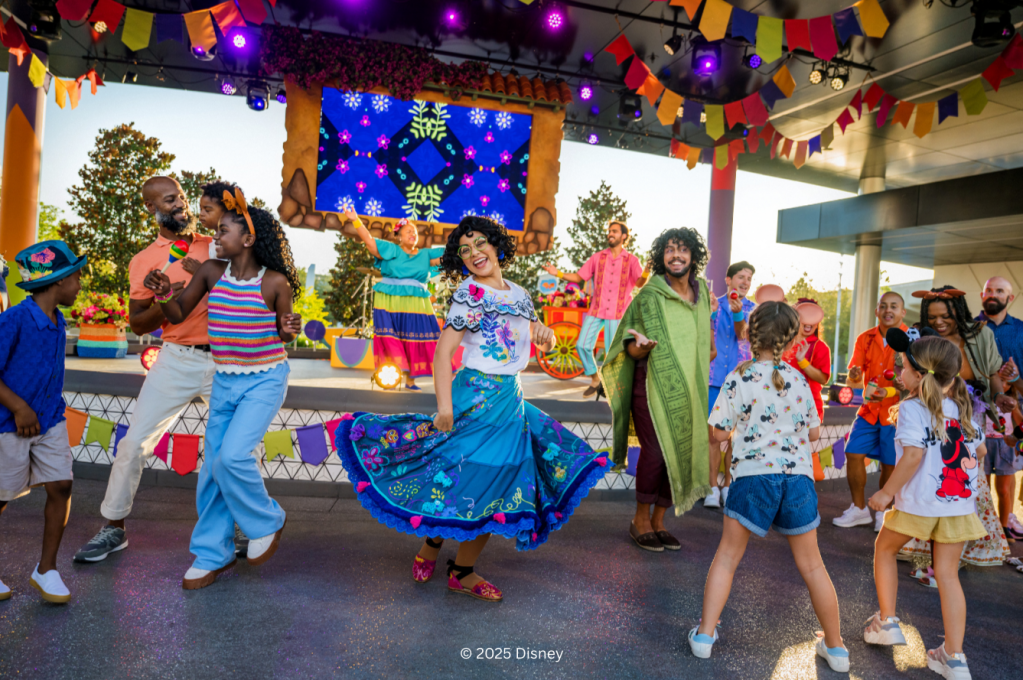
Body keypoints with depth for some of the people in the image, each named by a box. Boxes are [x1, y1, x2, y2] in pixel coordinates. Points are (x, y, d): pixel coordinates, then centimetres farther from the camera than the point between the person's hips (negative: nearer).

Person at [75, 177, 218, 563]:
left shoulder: (213, 246, 8)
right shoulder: (144, 261, 3)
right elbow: (136, 325, 5)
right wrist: (161, 305, -16)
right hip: (177, 360, -1)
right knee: (135, 442, -1)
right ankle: (114, 528, 18)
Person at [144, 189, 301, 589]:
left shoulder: (275, 282, -13)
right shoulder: (211, 272, -1)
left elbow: (283, 336, -2)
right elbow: (179, 315, 8)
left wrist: (290, 330, -24)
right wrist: (163, 294, -12)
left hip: (265, 380, -5)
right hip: (224, 381, 5)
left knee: (233, 456, -19)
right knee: (213, 467, 9)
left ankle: (266, 523, 9)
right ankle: (213, 554, 25)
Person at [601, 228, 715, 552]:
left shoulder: (701, 292, 9)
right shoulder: (649, 295, -6)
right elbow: (631, 347, -6)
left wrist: (709, 350, 10)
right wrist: (640, 346, -28)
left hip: (688, 390, 6)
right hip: (653, 385, -5)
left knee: (681, 453, 6)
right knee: (656, 451, -11)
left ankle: (658, 522, 20)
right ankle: (640, 520, 9)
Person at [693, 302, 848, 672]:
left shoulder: (739, 378, -7)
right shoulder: (799, 381, 3)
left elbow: (719, 432, -6)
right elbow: (814, 433, 12)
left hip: (753, 475, -3)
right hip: (798, 476, 3)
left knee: (727, 556, 12)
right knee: (811, 565, 17)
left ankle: (705, 634, 14)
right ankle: (835, 647, 31)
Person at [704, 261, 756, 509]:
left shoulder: (753, 309, 5)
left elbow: (743, 335, -12)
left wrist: (737, 312, -29)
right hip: (714, 377, 0)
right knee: (713, 434, 0)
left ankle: (728, 486, 16)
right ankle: (712, 488, 8)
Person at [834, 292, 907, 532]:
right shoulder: (865, 339, 1)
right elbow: (852, 379, -1)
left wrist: (889, 392, -29)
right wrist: (853, 377, -25)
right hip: (869, 409, 4)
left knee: (889, 464, 2)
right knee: (853, 454, -2)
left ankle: (883, 512, 22)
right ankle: (859, 508, 15)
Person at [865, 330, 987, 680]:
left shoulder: (912, 408, -13)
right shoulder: (962, 408, 8)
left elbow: (913, 454, -20)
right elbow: (980, 449, 15)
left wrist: (887, 492, -14)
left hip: (919, 503, -5)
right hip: (960, 503, 6)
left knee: (885, 548, 18)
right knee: (947, 573, 9)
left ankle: (886, 622, 22)